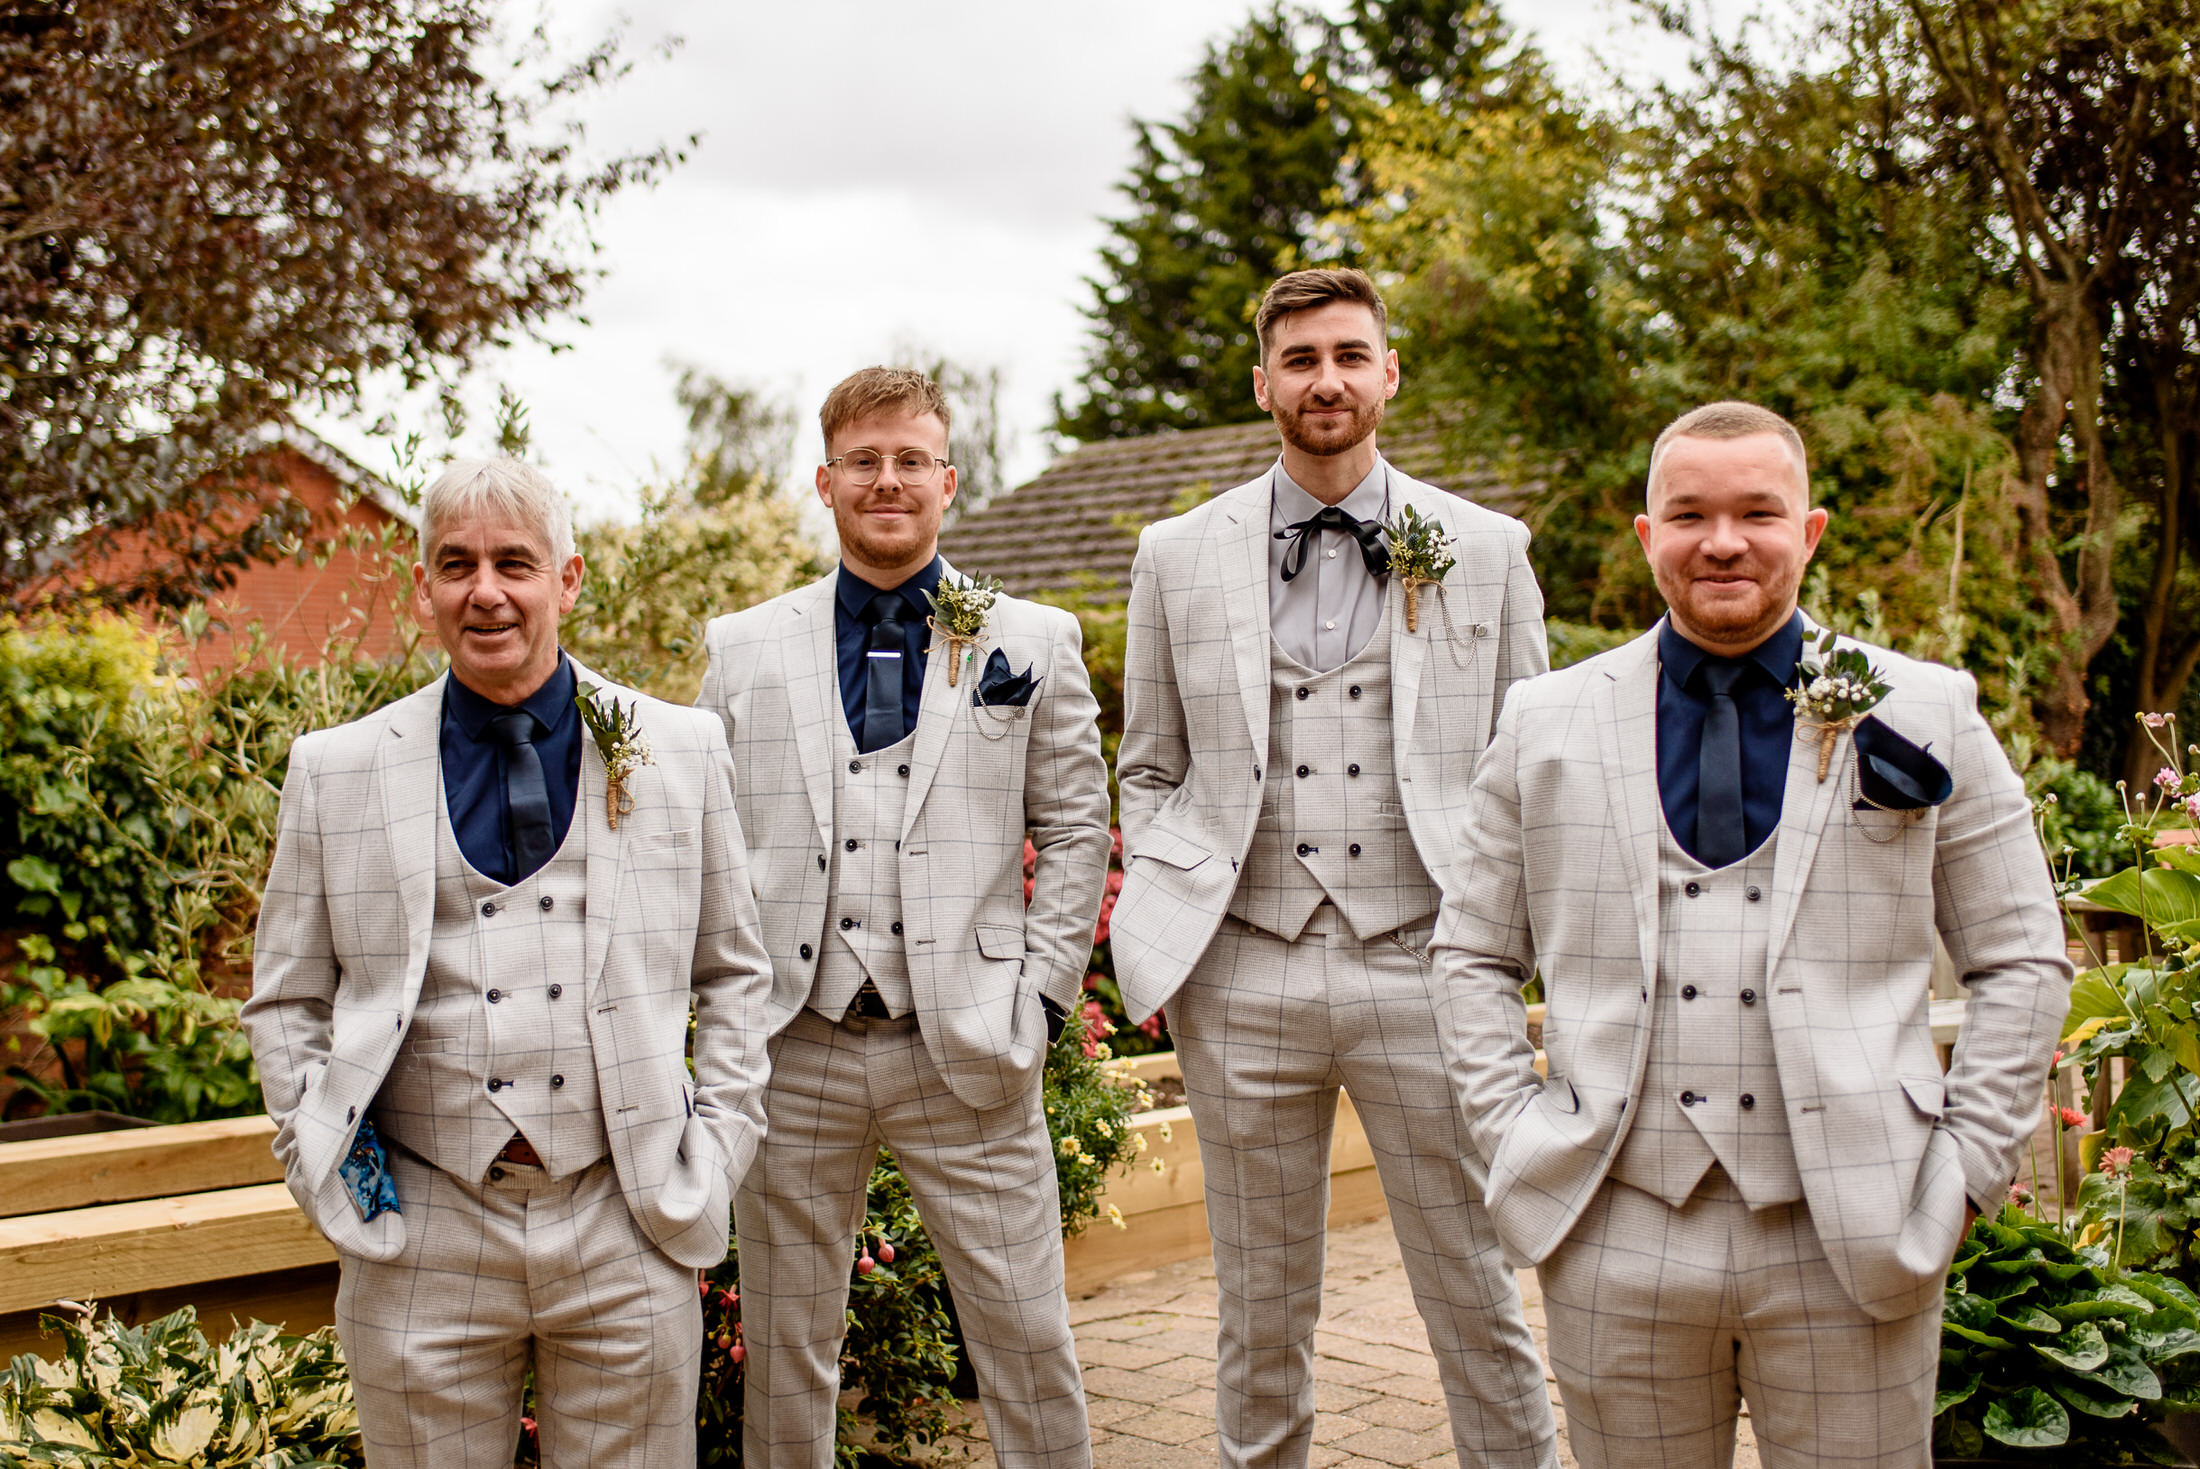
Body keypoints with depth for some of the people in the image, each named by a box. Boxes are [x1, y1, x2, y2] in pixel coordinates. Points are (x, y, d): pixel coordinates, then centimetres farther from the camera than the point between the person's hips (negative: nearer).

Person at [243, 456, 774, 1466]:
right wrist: (327, 1161, -1)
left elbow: (733, 973, 12)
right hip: (422, 1242, 0)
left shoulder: (681, 751, 5)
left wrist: (715, 1147, 3)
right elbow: (285, 1002, 11)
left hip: (627, 1232, 0)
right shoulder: (335, 772, 4)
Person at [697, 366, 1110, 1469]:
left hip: (968, 1050, -1)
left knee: (1027, 1338, 3)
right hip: (791, 1051, 1)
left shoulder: (1032, 643, 7)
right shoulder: (742, 648, 9)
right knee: (784, 1356, 11)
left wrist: (1041, 995, -2)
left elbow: (1076, 829, 7)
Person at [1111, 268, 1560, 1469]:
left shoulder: (1486, 551, 6)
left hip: (1423, 967, -1)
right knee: (1260, 1311, 12)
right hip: (1244, 976, 1)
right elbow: (1148, 769, 12)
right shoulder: (1178, 557, 8)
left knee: (1477, 1302, 5)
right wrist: (1158, 935, 2)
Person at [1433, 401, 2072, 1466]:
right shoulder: (1545, 726, 7)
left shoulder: (1928, 717, 5)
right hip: (1618, 1243, 1)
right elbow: (1473, 954, 13)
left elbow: (2022, 962, 8)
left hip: (1851, 1251, 0)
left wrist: (1964, 1169, 0)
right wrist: (1515, 1137, 2)